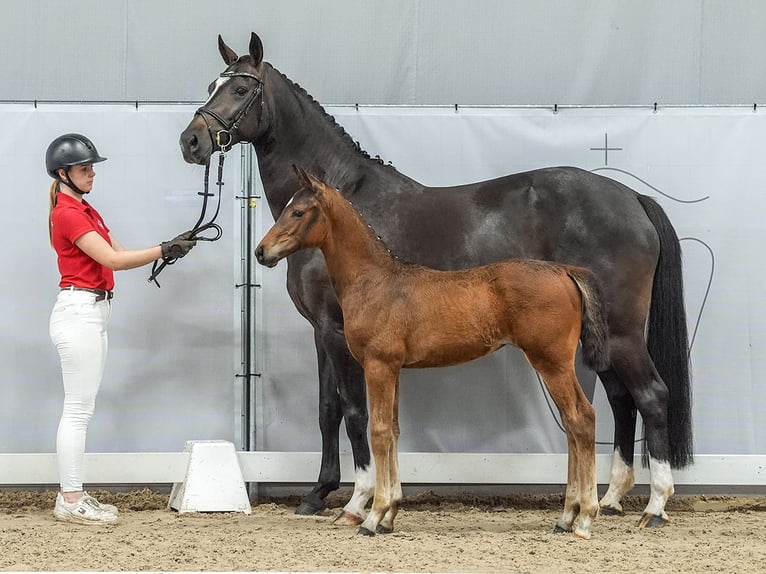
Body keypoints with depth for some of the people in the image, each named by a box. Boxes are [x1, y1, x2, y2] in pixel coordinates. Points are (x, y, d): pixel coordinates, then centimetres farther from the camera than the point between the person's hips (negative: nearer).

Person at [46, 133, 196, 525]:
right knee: (78, 408, -8)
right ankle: (70, 501, -6)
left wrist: (168, 249, -1)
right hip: (78, 311, -10)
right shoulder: (67, 214, -14)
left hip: (93, 312, 10)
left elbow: (119, 254, 12)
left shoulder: (85, 212, 17)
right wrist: (164, 250, -16)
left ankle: (72, 495, 13)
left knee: (80, 409, 10)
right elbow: (113, 260, -19)